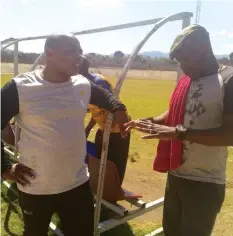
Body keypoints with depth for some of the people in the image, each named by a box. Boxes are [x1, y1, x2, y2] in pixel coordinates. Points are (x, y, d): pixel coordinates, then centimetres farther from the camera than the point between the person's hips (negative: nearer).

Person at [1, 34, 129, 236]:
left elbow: (104, 96, 19)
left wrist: (118, 108, 1)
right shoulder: (19, 88, -15)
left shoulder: (84, 85, -2)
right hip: (35, 189, -2)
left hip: (78, 185, 3)